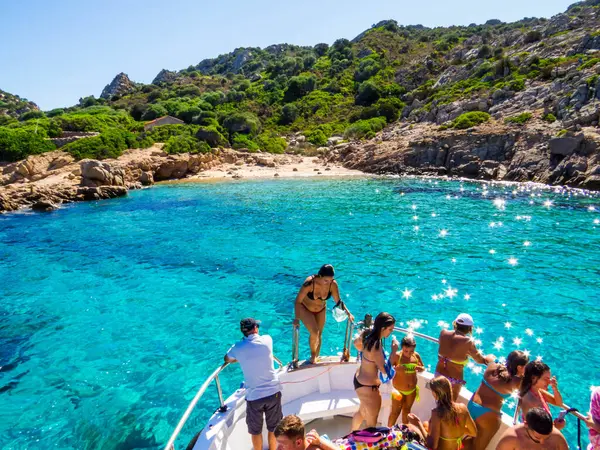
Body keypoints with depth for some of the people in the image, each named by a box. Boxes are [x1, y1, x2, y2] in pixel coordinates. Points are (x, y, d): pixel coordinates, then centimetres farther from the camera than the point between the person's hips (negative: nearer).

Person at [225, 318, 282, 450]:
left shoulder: (237, 348, -7)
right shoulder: (267, 340, -7)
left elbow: (227, 360, 13)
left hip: (253, 396, -1)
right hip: (273, 392, 1)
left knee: (256, 431, 19)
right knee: (273, 428, 20)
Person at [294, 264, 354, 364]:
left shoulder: (333, 284, -26)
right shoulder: (310, 283, -36)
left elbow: (339, 301, -12)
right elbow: (298, 301, -29)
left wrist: (348, 313, -21)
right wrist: (297, 318, -34)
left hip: (321, 310, 4)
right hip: (305, 309, -4)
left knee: (319, 334, 12)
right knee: (314, 333, -19)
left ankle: (316, 357, 36)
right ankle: (313, 355, 9)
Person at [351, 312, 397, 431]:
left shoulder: (368, 333, -7)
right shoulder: (376, 346, -33)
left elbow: (356, 343, 13)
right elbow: (385, 370, -27)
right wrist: (394, 350, -24)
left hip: (359, 379, 10)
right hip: (368, 386, -10)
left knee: (362, 411, 33)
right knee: (372, 422, 14)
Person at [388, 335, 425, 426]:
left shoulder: (416, 356, -10)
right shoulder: (397, 355, -23)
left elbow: (423, 367, 5)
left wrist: (420, 368, -17)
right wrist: (395, 369, -39)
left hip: (412, 390, 4)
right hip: (399, 389, -4)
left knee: (407, 410, 23)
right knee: (395, 412, 6)